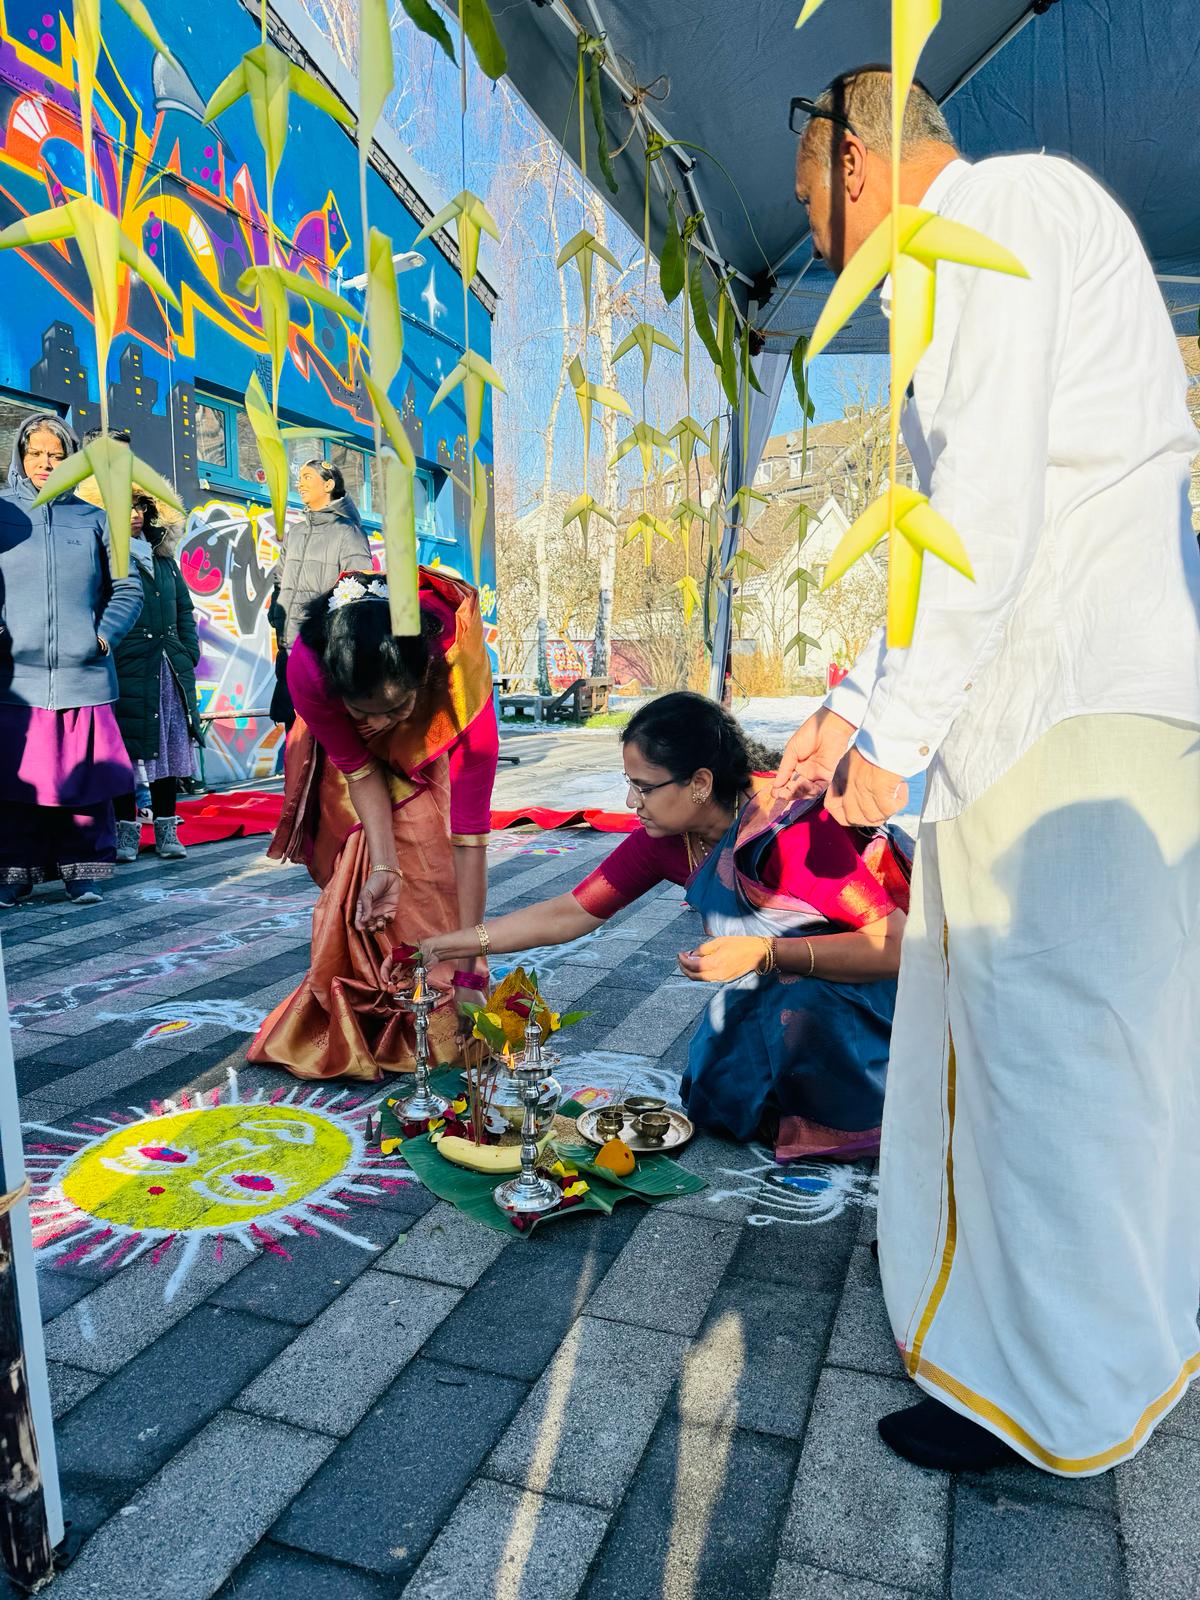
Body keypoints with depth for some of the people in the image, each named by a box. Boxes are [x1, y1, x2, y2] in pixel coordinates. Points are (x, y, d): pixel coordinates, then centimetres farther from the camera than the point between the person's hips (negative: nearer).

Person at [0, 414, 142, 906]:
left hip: (84, 676, 1)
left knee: (84, 778, 2)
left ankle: (82, 871, 12)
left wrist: (105, 634, 0)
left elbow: (128, 589, 13)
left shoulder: (93, 520, 11)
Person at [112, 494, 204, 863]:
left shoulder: (163, 557, 18)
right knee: (127, 750, -3)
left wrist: (189, 654, 10)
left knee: (171, 746, 6)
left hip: (171, 669, 6)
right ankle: (126, 831, 6)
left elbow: (184, 609, 20)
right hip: (127, 669, -5)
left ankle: (166, 831, 13)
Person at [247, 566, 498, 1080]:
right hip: (358, 750, 1)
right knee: (355, 871, -7)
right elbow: (357, 767, -22)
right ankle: (359, 1025, 9)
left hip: (435, 737, -1)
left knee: (431, 863, -12)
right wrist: (383, 865, -32)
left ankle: (443, 1033, 4)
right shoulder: (308, 668, -40)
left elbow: (470, 829, -41)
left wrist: (470, 964, -39)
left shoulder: (461, 675, -44)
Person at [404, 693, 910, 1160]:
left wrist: (764, 952, -44)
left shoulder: (794, 830, -33)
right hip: (782, 986, 6)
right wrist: (451, 943, -8)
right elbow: (569, 913, -7)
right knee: (716, 1098, -9)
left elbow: (897, 946, -34)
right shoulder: (665, 839, -13)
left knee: (799, 1005, -34)